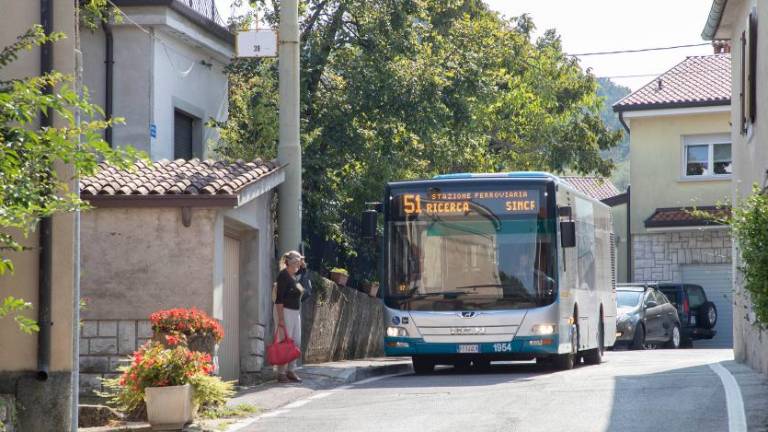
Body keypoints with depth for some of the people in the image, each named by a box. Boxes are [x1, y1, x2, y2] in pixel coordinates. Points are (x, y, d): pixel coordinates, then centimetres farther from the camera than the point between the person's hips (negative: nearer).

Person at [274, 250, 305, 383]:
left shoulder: (293, 276, 14)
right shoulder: (283, 275, -14)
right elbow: (279, 299, -18)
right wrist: (280, 318, -22)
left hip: (295, 312, 9)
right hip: (285, 311, -9)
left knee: (296, 342, 9)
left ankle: (291, 371, 15)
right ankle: (281, 374, -4)